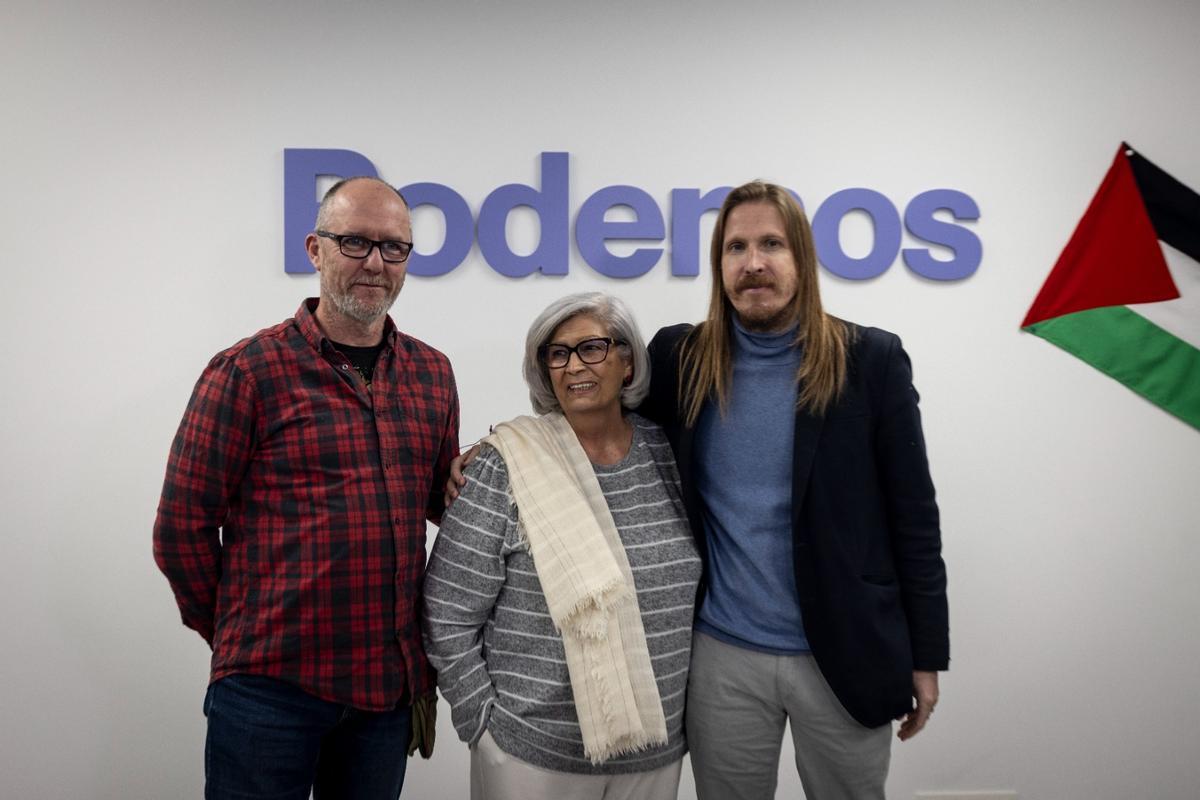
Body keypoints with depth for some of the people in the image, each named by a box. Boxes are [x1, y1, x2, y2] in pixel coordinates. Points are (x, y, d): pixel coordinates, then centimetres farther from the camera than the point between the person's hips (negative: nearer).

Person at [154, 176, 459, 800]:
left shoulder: (432, 374, 7)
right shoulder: (249, 370, -7)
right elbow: (182, 527, -5)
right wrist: (237, 636, 1)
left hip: (391, 681, 5)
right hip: (271, 682, -4)